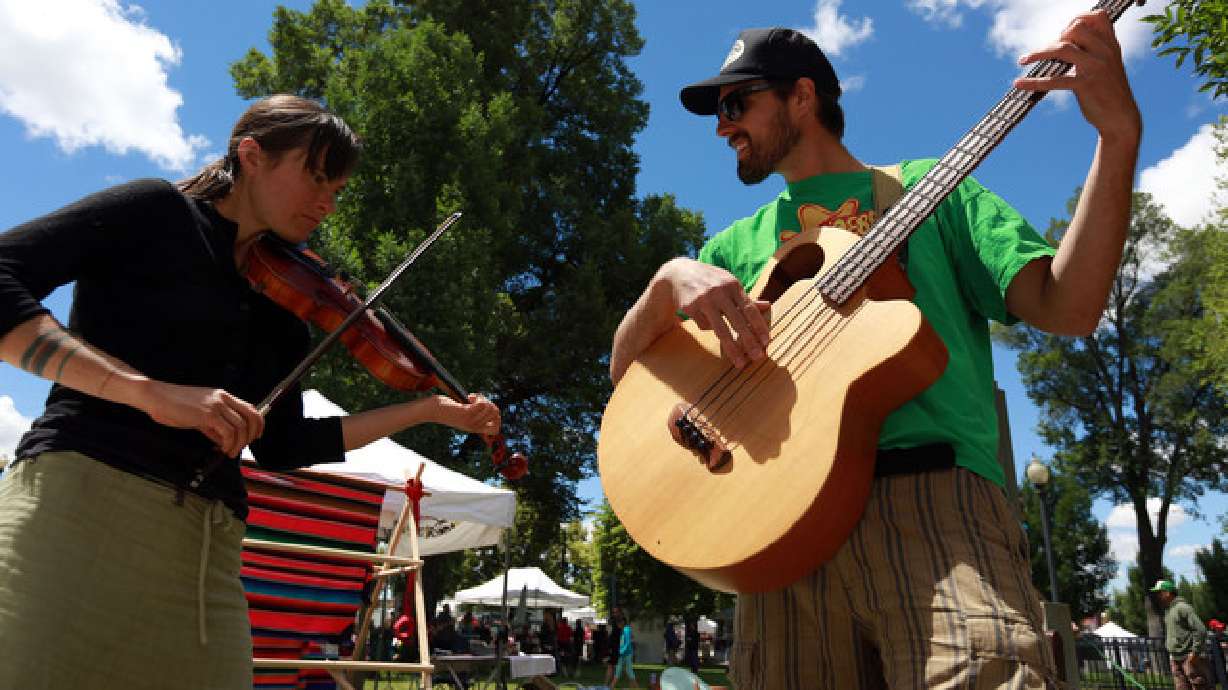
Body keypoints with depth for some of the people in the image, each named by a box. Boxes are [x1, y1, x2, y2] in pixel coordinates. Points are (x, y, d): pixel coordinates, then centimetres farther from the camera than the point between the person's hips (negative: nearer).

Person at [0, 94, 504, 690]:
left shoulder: (282, 310, 17)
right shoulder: (159, 212, 3)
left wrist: (431, 409, 15)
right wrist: (151, 391, -20)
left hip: (210, 548, 5)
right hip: (86, 504, -5)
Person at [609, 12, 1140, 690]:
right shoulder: (737, 244, 23)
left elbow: (1067, 308, 4)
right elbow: (624, 369, 14)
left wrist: (1119, 133, -5)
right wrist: (671, 280, -5)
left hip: (934, 489, -2)